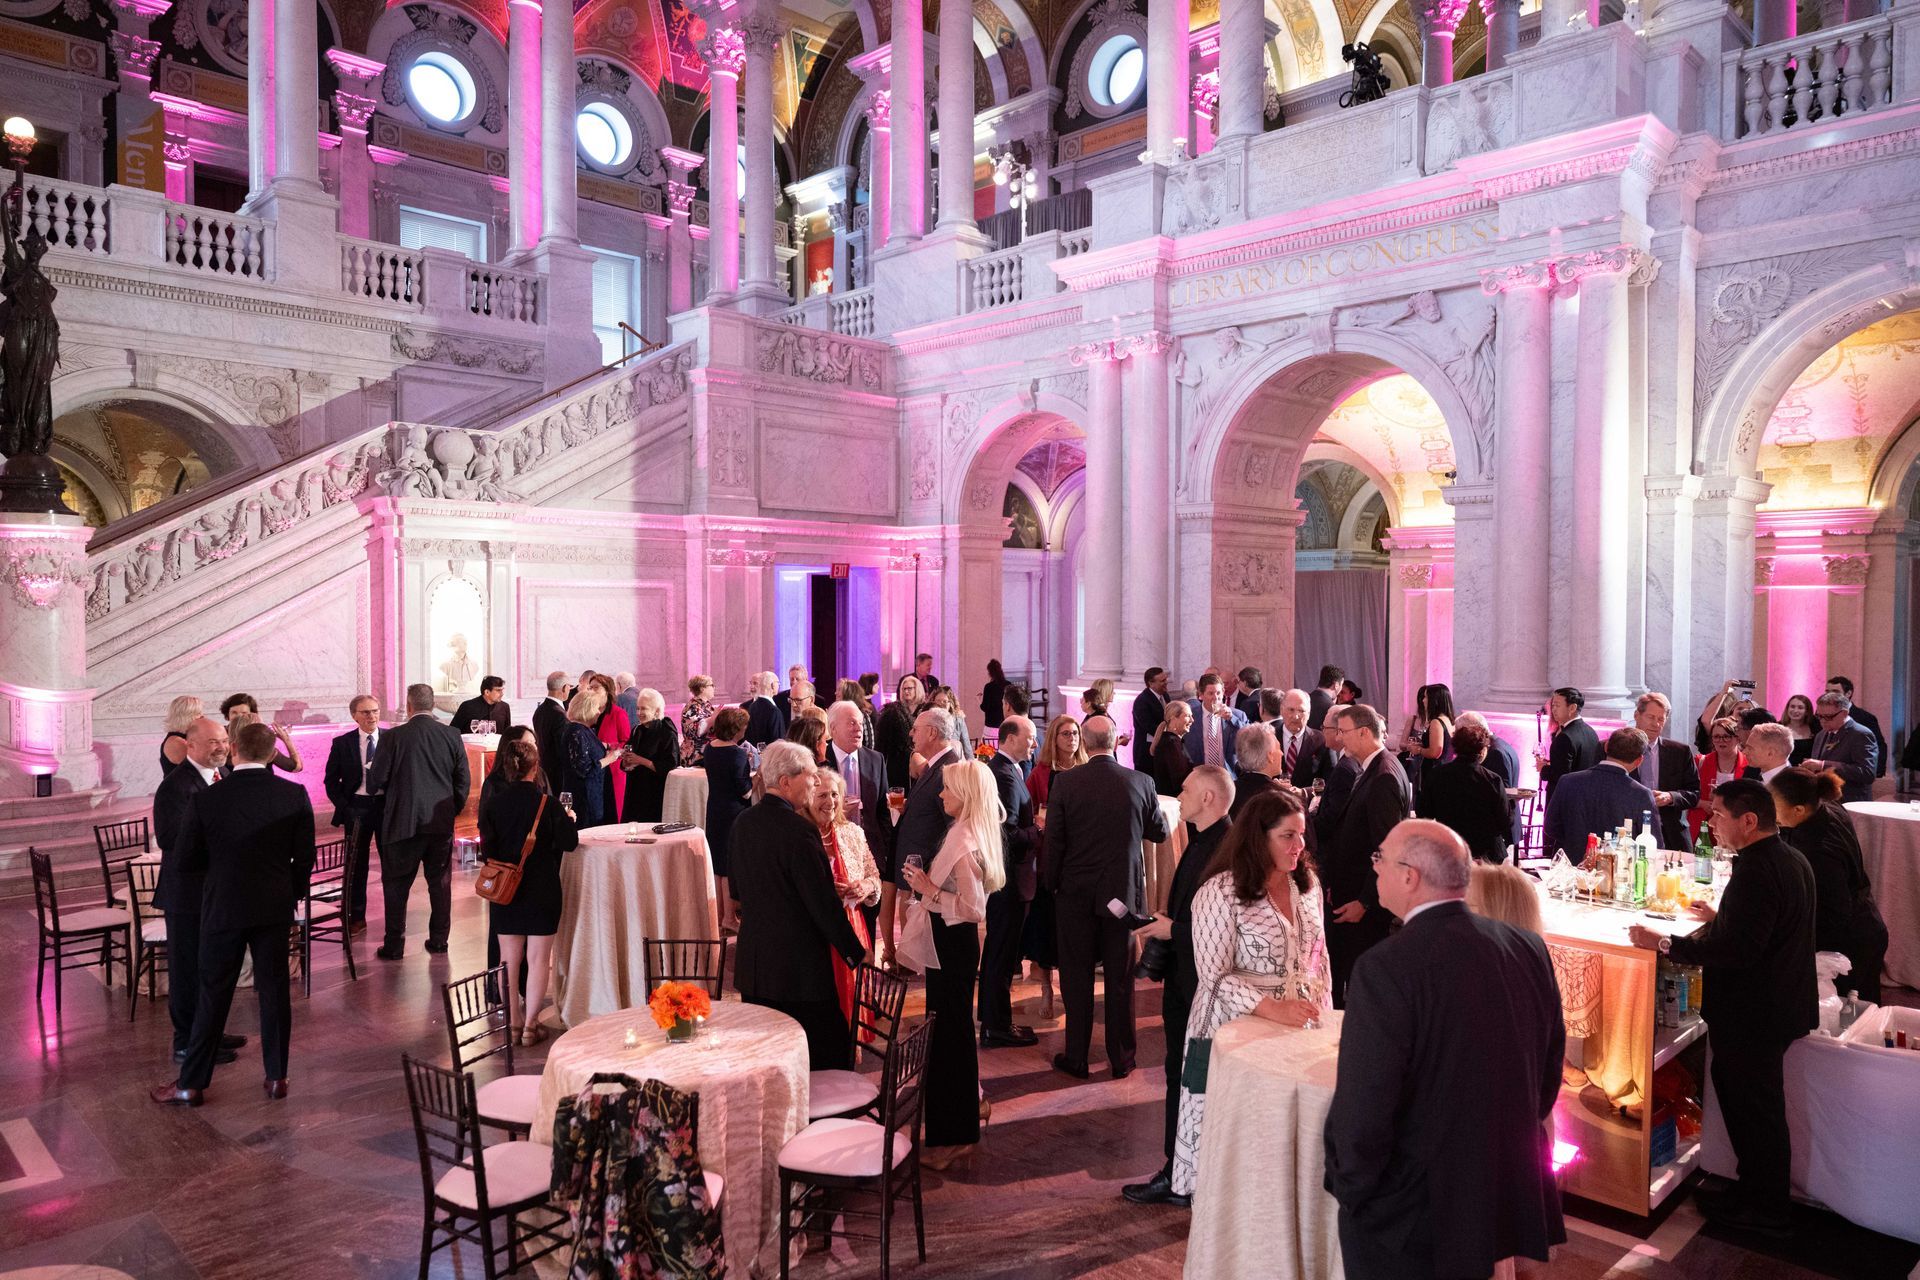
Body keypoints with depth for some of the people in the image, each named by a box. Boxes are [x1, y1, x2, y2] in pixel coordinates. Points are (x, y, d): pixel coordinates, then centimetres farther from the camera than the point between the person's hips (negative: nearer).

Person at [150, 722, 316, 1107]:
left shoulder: (206, 799, -12)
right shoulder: (295, 795, -9)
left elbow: (187, 861, -5)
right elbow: (305, 857, -3)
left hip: (224, 908, -1)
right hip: (275, 908, 2)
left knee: (213, 995, 9)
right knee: (274, 989, 11)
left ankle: (191, 1083, 19)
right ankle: (276, 1076, 19)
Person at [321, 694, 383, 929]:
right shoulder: (342, 743, 0)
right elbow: (331, 779, 4)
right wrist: (343, 806, -6)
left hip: (387, 805, 0)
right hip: (356, 807, 0)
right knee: (356, 864, 7)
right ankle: (355, 916, 19)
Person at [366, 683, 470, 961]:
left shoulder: (392, 737, -10)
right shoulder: (452, 736, -1)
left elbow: (375, 782, -6)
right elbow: (463, 780, 2)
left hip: (404, 821, -3)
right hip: (442, 822, 3)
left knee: (396, 884, 9)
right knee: (440, 882, 13)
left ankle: (394, 945, 11)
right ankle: (438, 940, 19)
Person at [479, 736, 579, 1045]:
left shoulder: (492, 803, -5)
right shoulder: (547, 803, -13)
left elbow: (487, 850, -2)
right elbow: (569, 842, -10)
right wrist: (570, 820, 8)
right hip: (542, 890, -3)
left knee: (509, 958, 14)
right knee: (538, 959, 6)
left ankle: (513, 1023, 21)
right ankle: (530, 1026, 9)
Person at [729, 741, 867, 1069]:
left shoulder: (742, 822, 3)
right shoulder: (800, 830, -20)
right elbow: (823, 903, -18)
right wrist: (857, 953, -8)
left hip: (752, 961, 8)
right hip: (799, 966, -8)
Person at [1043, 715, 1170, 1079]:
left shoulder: (1065, 782, -12)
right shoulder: (1140, 783, -8)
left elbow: (1054, 841, -9)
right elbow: (1160, 832, 5)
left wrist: (1052, 883, 5)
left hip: (1076, 892, -1)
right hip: (1123, 892, 1)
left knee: (1077, 977, 10)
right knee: (1120, 978, 11)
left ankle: (1076, 1057, 18)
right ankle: (1121, 1058, 21)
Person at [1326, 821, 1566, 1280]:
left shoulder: (1386, 968, -26)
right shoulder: (1528, 946, -5)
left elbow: (1362, 1110, -24)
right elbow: (1550, 1064, 7)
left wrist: (1349, 1191, -7)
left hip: (1411, 1221, -6)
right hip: (1510, 1202, 6)